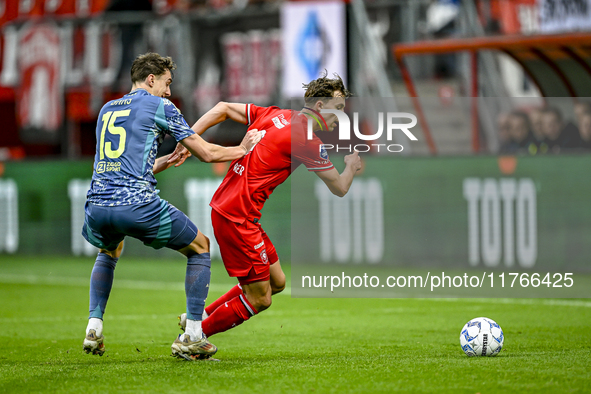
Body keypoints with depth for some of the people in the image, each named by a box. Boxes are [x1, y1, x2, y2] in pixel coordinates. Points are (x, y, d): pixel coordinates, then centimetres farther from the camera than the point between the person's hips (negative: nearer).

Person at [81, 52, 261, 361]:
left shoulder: (107, 110, 24)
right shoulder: (159, 106, 6)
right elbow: (207, 153, 8)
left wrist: (164, 162, 41)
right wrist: (242, 149, 25)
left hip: (97, 205, 6)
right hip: (138, 205, -6)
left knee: (108, 253, 40)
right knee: (200, 248, 17)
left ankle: (93, 327, 22)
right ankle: (192, 337, 8)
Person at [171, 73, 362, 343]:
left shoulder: (273, 116, 11)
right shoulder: (307, 140, -12)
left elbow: (222, 109, 13)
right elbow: (339, 188, -3)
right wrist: (351, 166, 18)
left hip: (223, 206, 9)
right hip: (236, 217, -9)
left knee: (276, 282, 15)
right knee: (259, 298, -3)